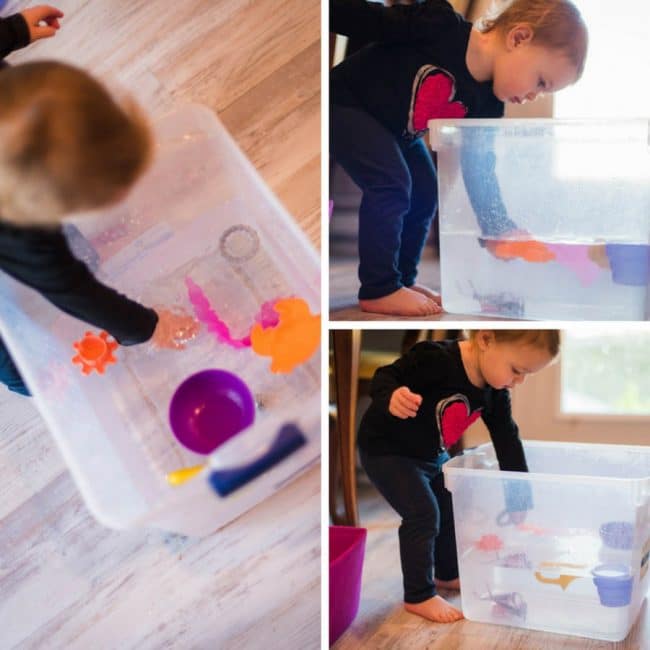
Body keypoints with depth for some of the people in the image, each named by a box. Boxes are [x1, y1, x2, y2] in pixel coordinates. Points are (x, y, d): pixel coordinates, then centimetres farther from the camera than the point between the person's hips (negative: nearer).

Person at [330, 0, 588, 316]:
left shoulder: (486, 107, -10)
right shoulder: (439, 26, -31)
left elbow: (480, 174, -3)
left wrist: (504, 233, -8)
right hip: (341, 100, -8)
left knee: (424, 191, 5)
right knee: (392, 182, -19)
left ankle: (402, 279, 18)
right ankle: (379, 290, -12)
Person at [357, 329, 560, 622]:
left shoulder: (495, 392, -11)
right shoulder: (435, 358, -35)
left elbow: (507, 441, -3)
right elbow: (384, 378, -28)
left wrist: (519, 498, -1)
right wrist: (391, 399, -53)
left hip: (432, 455, 8)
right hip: (386, 450, -8)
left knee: (453, 508, 16)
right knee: (423, 514, -13)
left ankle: (448, 575, 38)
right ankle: (418, 596, 2)